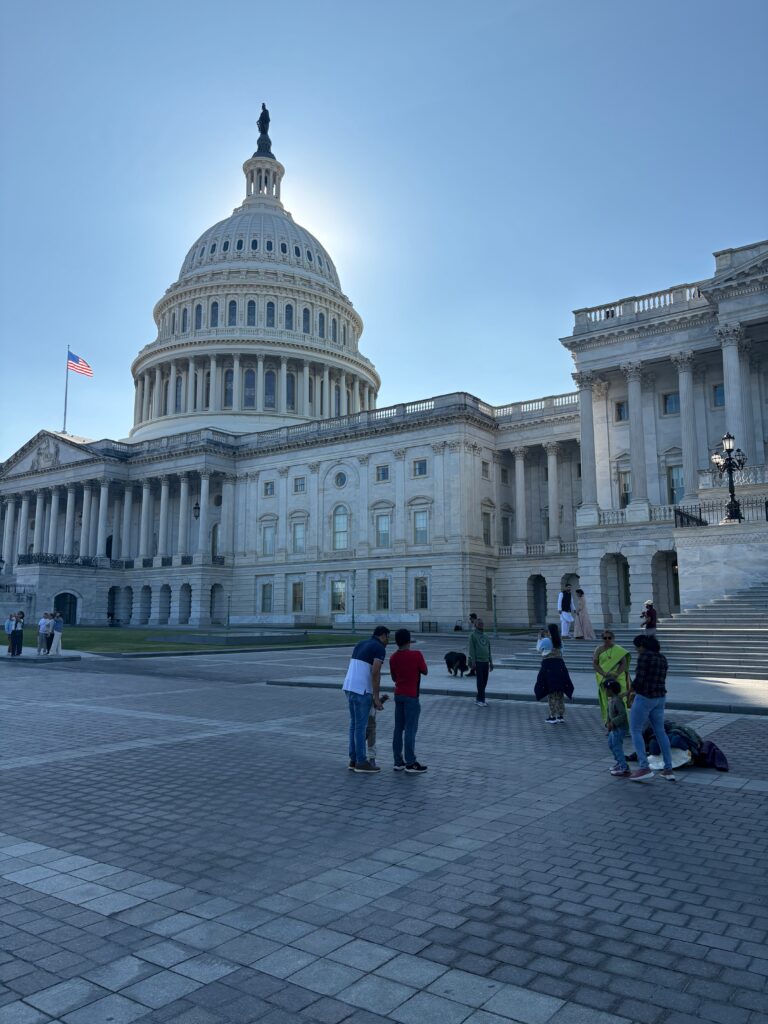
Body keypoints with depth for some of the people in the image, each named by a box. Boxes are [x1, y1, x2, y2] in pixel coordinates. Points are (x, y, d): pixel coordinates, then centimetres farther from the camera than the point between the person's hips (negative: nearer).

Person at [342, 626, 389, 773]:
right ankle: (361, 762, 8)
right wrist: (376, 697, -14)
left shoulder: (360, 644, 18)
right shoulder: (380, 648, -8)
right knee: (361, 725, 0)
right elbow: (375, 673, -18)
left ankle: (354, 759, 20)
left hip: (349, 687, 8)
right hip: (361, 690, -8)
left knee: (354, 724, 15)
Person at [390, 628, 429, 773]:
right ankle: (411, 764, -1)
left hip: (398, 695, 6)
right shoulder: (416, 655, -14)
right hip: (411, 696, -6)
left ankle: (398, 761, 13)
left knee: (398, 728, 9)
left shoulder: (393, 658, 3)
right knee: (410, 729, -4)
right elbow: (425, 671, -2)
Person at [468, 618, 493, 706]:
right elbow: (471, 649, -7)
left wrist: (491, 662, 14)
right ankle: (481, 700, -5)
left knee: (484, 681, 6)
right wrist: (473, 661, -14)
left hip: (486, 662, 6)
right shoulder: (473, 635, -1)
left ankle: (478, 698, 16)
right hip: (478, 661, -6)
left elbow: (489, 650, 19)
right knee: (480, 681, -8)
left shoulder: (485, 636, 18)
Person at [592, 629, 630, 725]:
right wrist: (604, 674, -14)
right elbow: (594, 664, 0)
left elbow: (624, 664, -2)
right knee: (606, 699, 0)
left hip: (618, 678, 0)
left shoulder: (619, 650, 3)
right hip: (604, 679, 1)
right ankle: (607, 720, 7)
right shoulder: (599, 649, 4)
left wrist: (616, 675, -16)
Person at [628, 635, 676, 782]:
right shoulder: (662, 658, 10)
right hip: (660, 698, 8)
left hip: (644, 698, -8)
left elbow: (639, 680, -19)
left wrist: (631, 692, 0)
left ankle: (644, 768, -7)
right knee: (660, 732, 14)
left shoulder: (644, 656, -15)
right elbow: (658, 680, 15)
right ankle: (668, 770, 15)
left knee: (635, 731, 0)